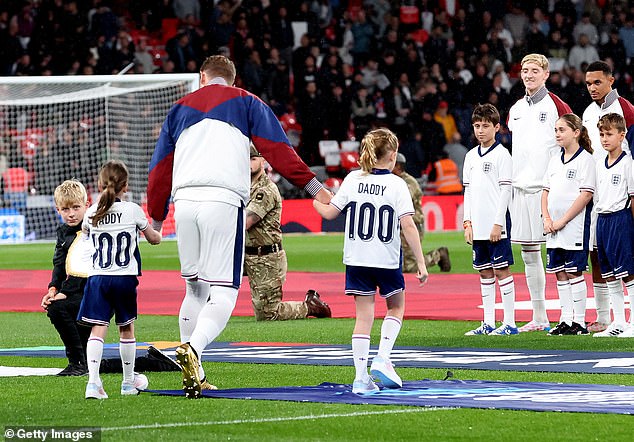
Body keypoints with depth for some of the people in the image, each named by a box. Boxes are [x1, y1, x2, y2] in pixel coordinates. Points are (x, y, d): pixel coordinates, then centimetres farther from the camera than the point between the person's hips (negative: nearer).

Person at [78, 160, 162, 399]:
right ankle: (128, 381, 25)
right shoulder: (133, 210, -2)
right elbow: (155, 239, 11)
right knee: (126, 328, 13)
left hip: (97, 277, 1)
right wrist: (155, 233, 34)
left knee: (97, 328, -6)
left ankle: (93, 381, -22)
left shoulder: (92, 213, 3)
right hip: (125, 276, -1)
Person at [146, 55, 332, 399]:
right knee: (223, 292, -6)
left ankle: (194, 376, 11)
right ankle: (193, 349, -33)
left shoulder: (180, 108, 25)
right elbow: (276, 148, 4)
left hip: (185, 202, 4)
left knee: (195, 289, 15)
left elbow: (160, 168, 24)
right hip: (223, 201, -4)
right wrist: (312, 186, 2)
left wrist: (156, 217, 30)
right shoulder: (246, 103, 16)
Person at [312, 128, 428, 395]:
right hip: (387, 261, -3)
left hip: (356, 260, 3)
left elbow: (329, 213, 1)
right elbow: (408, 226, -13)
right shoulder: (397, 185, -8)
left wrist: (313, 199, 23)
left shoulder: (353, 179, 1)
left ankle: (361, 377, 1)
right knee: (396, 307, 20)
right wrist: (421, 263, -10)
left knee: (364, 316, 7)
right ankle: (382, 359, 2)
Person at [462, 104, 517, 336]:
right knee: (485, 272, 10)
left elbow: (506, 190, -10)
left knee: (501, 269, -6)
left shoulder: (501, 155, -6)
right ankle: (489, 323, 14)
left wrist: (498, 223, -14)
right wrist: (467, 222, 9)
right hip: (478, 226, 7)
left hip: (496, 225, -7)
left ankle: (509, 323, -4)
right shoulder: (471, 156, 13)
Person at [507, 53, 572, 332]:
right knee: (528, 253, 8)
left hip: (548, 186, -6)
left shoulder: (556, 106, -2)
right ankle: (538, 317, 14)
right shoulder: (515, 110, 16)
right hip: (520, 187, 6)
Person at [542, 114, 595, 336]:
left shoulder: (585, 159, -7)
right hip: (554, 228, 7)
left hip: (574, 226, -7)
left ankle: (579, 322, -2)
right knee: (560, 273, 8)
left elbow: (586, 194, -13)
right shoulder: (554, 161, 15)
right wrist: (547, 219, 1)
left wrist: (562, 221, -15)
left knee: (574, 272, -6)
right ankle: (565, 320, 13)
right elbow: (546, 192, 17)